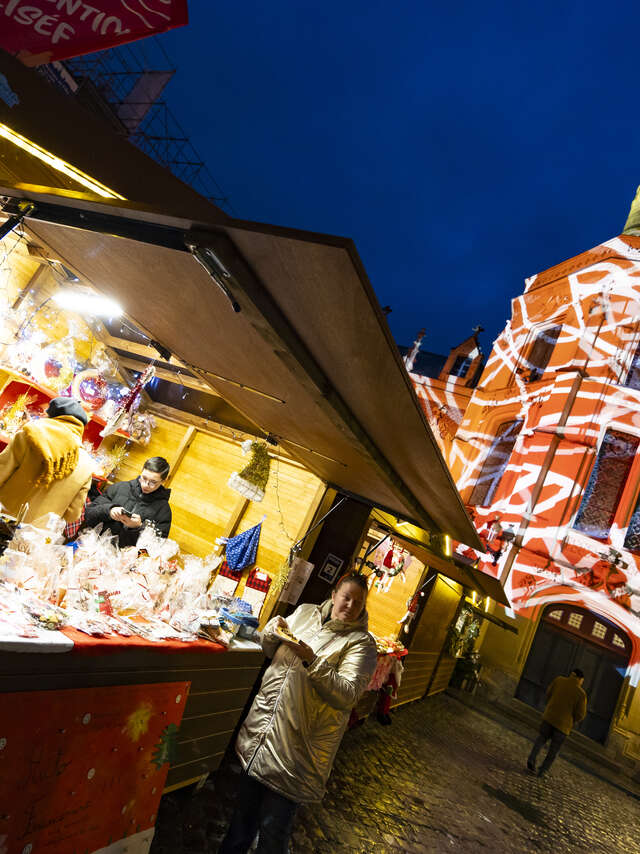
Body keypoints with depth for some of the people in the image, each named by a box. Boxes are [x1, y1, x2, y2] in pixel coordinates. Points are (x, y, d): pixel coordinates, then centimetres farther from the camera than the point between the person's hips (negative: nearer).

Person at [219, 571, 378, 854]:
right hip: (261, 727, 5)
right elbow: (270, 650, 16)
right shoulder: (305, 612, 3)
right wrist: (272, 632, -6)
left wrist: (312, 661, -29)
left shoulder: (361, 642, -10)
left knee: (273, 824, 7)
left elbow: (347, 695, -20)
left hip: (300, 743, -4)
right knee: (245, 805, 22)